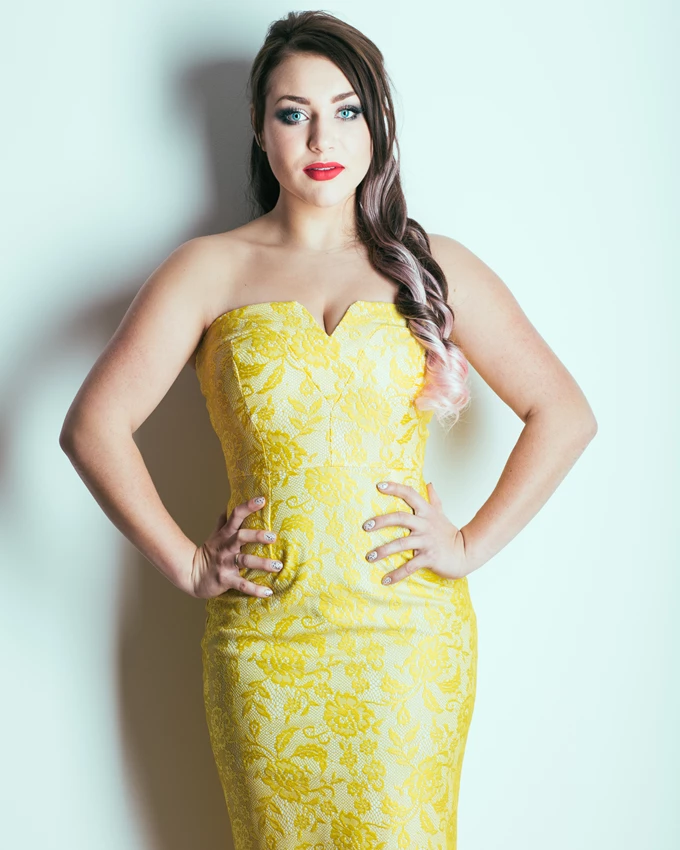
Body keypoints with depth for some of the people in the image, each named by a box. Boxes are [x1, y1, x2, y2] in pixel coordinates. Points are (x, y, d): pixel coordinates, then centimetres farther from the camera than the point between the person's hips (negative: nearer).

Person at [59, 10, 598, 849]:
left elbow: (564, 414, 7)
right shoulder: (210, 269, 3)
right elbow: (93, 424, -2)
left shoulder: (434, 267, 6)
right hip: (264, 644, 0)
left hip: (410, 638, 0)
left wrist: (473, 545, -1)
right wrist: (187, 565, -5)